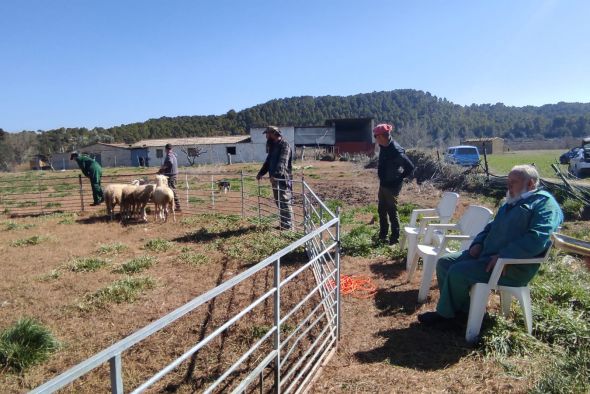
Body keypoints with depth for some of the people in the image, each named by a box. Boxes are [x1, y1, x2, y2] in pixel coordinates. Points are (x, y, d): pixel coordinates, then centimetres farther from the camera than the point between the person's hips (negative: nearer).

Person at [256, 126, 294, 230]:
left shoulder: (284, 145, -12)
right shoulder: (273, 146, 17)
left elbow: (282, 162, -26)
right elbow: (268, 161, 27)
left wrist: (276, 174, -38)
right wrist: (261, 173, 23)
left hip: (283, 179, -9)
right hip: (275, 179, 9)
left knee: (285, 203, -6)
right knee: (279, 202, 13)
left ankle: (289, 226, 0)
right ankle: (283, 224, 21)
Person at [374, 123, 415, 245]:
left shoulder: (396, 150, -24)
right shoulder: (383, 147, 2)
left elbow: (410, 167, -20)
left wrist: (399, 179, -11)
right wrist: (381, 177, 13)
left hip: (392, 186, -9)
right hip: (383, 184, 9)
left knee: (392, 211, 1)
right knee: (381, 210, 16)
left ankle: (395, 237, 15)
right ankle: (383, 235, 30)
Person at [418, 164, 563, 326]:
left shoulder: (544, 202, -9)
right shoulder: (512, 202, 21)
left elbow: (537, 238, -24)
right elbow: (492, 226, 29)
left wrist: (502, 256, -25)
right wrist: (478, 243, 8)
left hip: (513, 266, -10)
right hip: (485, 253, 10)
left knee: (458, 272, -25)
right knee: (444, 263, -1)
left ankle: (445, 313, -1)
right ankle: (462, 308, 8)